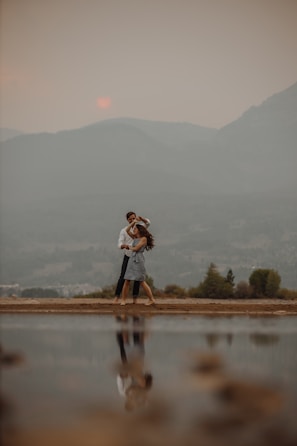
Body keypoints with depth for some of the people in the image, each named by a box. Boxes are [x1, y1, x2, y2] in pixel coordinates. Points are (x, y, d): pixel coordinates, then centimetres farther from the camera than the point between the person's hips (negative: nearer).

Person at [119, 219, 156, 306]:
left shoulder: (144, 238, -5)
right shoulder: (135, 237, 16)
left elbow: (136, 248, -11)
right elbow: (127, 230, 17)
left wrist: (130, 248, 8)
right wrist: (133, 222, 12)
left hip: (139, 260, -7)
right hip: (132, 259, 7)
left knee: (142, 281, -7)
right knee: (127, 281, 1)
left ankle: (152, 299, -1)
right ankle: (123, 299, 4)